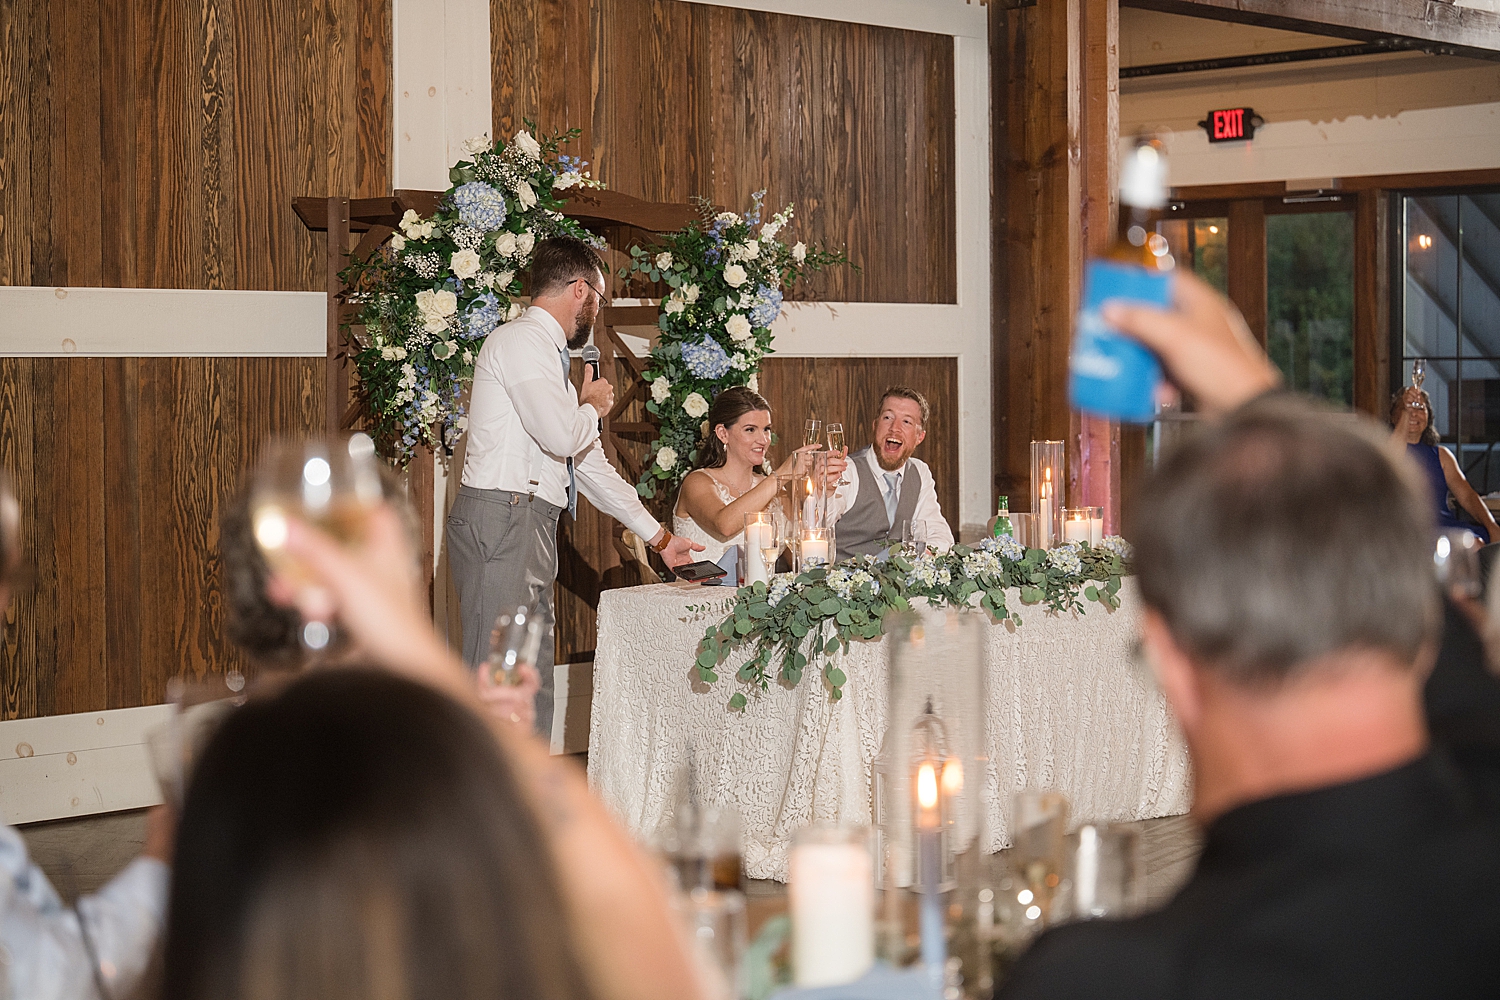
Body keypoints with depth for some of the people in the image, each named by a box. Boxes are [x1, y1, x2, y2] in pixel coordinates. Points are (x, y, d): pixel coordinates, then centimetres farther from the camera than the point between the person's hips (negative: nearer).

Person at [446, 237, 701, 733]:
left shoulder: (547, 356, 24)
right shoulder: (521, 340, -7)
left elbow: (588, 461, 27)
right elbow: (561, 435, -21)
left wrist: (659, 536, 29)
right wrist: (593, 406, 3)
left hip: (532, 527, 10)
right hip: (501, 520, -10)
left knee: (534, 685, 9)